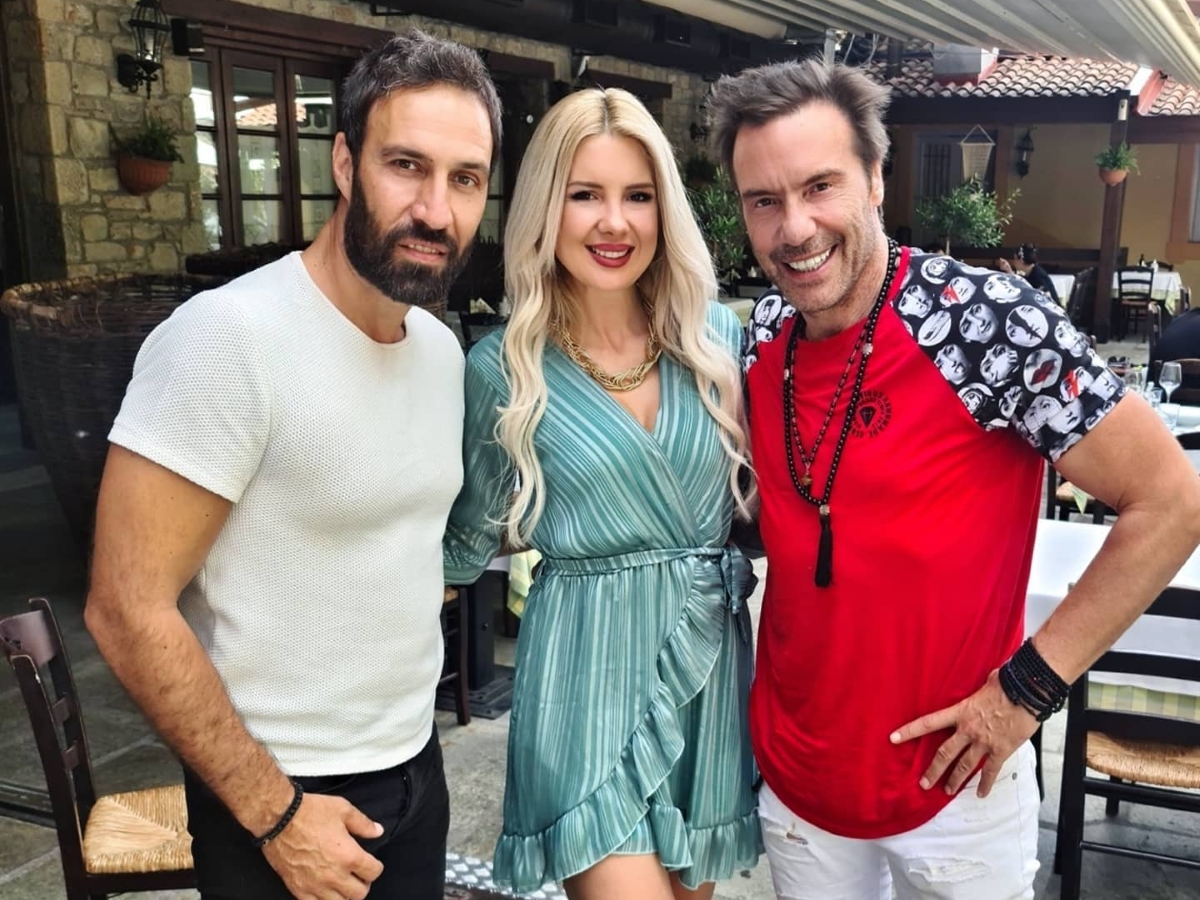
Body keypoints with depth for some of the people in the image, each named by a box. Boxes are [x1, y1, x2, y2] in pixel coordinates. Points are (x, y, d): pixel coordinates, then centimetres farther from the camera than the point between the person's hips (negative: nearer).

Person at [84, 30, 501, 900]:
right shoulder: (228, 337, -21)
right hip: (281, 796, -6)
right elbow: (129, 609, -20)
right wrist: (275, 812, -16)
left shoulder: (443, 349, 1)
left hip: (417, 765, 7)